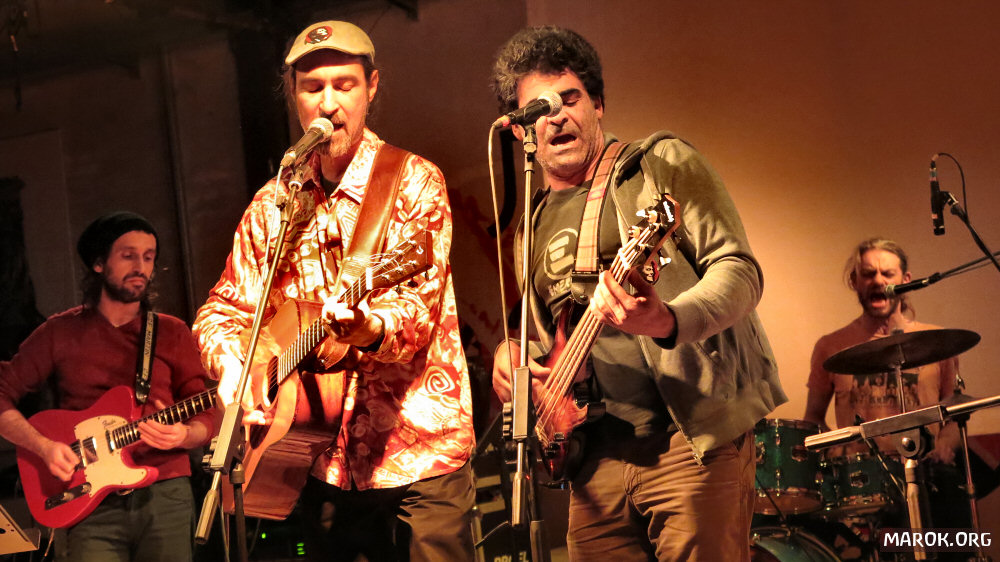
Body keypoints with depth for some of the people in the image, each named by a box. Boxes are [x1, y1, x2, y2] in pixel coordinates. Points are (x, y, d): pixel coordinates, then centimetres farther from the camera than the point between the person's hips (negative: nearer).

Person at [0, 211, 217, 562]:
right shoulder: (60, 333, 9)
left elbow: (205, 418, 9)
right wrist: (44, 447, -7)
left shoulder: (172, 333, 11)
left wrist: (183, 435, -14)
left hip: (164, 494, 2)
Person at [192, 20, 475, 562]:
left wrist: (371, 329, -39)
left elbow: (420, 300, -17)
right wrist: (231, 367, -7)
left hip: (416, 456, -4)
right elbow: (222, 309, 15)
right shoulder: (274, 204, 10)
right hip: (321, 462, 4)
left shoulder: (412, 182, -4)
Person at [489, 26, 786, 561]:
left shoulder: (661, 165, 2)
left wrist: (668, 321, -27)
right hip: (596, 456, 6)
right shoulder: (534, 227, 20)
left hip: (694, 436, -5)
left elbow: (739, 272, -7)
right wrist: (508, 353, 6)